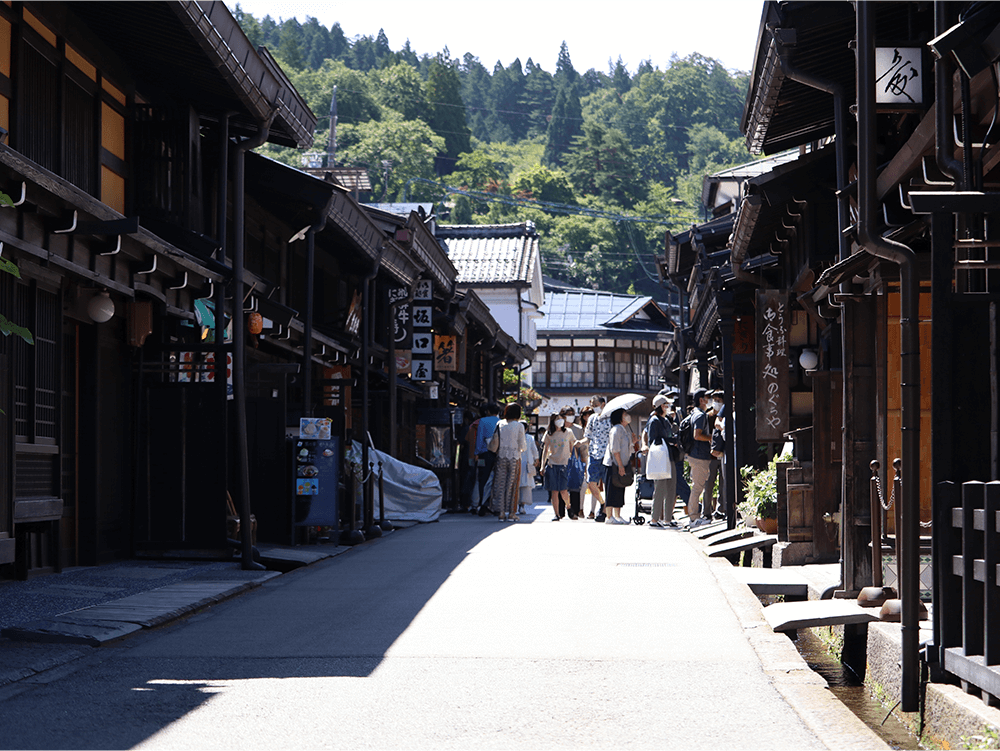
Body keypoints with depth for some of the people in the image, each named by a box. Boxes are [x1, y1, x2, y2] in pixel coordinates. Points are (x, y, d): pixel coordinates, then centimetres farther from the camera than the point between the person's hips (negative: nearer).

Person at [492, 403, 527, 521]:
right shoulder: (519, 426, -5)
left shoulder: (500, 424, 4)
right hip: (514, 457, -2)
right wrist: (524, 448, 17)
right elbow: (522, 445, -4)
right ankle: (511, 513, 4)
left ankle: (501, 513, 4)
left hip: (501, 457, 2)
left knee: (500, 485, 6)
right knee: (512, 485, 4)